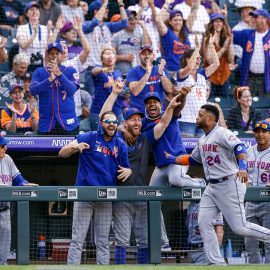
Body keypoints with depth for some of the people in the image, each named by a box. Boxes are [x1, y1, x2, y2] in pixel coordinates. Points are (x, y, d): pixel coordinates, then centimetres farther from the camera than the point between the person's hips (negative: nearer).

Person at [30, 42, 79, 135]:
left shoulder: (70, 71, 5)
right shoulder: (39, 72, 7)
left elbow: (72, 90, -11)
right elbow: (33, 90, -7)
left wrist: (59, 74, -24)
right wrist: (50, 79, -21)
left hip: (68, 123, -1)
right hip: (46, 123, 1)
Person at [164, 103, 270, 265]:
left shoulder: (222, 133, -12)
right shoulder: (202, 140, 16)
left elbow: (239, 148, -27)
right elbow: (192, 159, 32)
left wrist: (242, 167, -44)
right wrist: (171, 159, 30)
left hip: (230, 184, -9)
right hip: (212, 187, 9)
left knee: (239, 227, -11)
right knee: (204, 223, -1)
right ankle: (217, 263, 2)